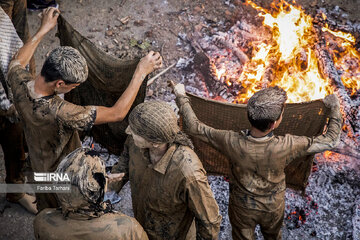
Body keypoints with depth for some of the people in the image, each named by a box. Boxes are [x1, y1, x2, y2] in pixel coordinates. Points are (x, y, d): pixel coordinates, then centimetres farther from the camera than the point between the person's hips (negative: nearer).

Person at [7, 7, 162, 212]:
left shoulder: (20, 83, -25)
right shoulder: (59, 112, -46)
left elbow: (17, 63, 3)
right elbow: (117, 113, -40)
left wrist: (43, 30, 5)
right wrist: (141, 72, -35)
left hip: (40, 166, 7)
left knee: (46, 210, 34)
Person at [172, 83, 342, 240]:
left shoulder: (232, 142, -36)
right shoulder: (286, 147, -37)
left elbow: (194, 127, -22)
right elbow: (330, 140, -22)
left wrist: (181, 97, -10)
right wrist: (334, 107, -9)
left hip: (242, 208, 0)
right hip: (273, 207, 0)